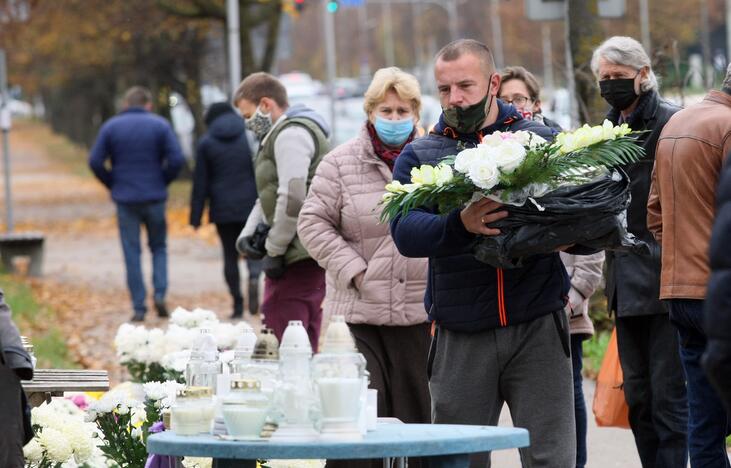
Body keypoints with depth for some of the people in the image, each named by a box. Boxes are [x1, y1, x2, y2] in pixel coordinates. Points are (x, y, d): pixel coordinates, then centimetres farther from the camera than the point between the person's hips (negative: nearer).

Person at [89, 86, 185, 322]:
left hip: (125, 199, 0)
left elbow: (95, 162, -5)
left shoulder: (110, 127, 2)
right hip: (154, 197, 0)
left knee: (132, 253, 4)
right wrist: (162, 182, 4)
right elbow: (176, 160, -10)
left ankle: (139, 307, 1)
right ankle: (160, 293, -4)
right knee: (158, 247, 15)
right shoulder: (160, 125, -1)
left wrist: (112, 184, 6)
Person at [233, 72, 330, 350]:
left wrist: (274, 251, -13)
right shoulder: (278, 135, 24)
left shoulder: (291, 134, -11)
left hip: (298, 254, -11)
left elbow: (293, 199, -20)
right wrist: (249, 232, 10)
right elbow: (270, 196, 27)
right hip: (312, 254, 11)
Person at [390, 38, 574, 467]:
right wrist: (461, 226, -27)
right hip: (461, 335, 1)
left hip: (538, 327, -1)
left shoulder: (542, 141, 8)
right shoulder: (419, 156, 8)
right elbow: (405, 232, -8)